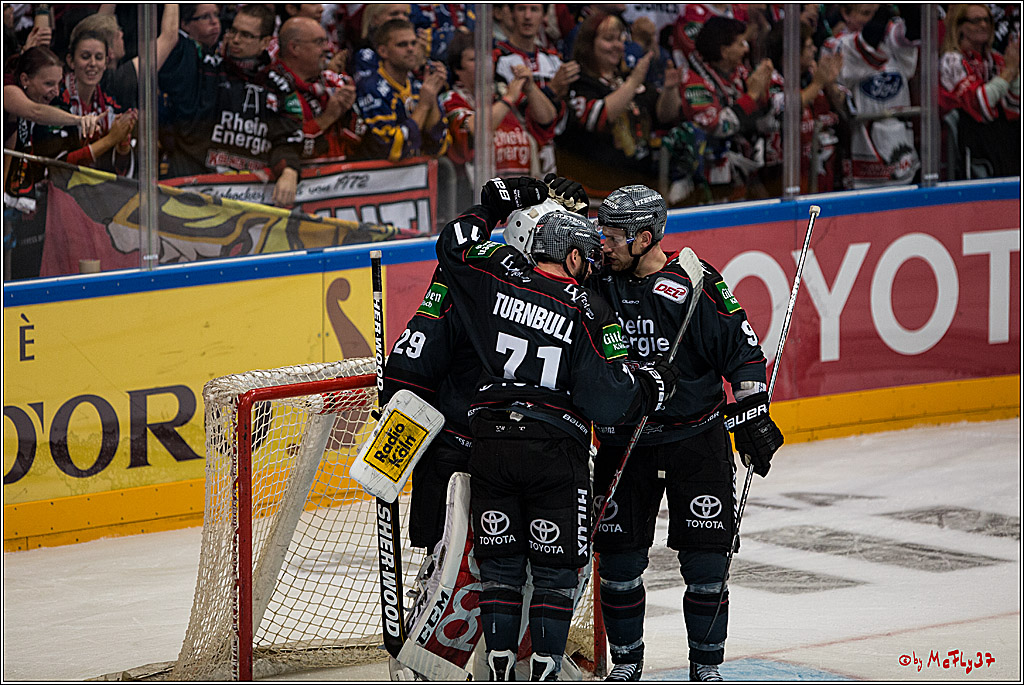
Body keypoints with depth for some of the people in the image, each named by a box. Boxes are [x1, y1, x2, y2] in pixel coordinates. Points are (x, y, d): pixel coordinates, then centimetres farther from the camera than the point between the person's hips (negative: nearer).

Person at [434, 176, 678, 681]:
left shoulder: (500, 276, 1)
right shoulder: (592, 314, -6)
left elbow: (454, 243, 17)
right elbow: (611, 398, -10)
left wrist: (494, 203, 28)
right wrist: (650, 387, 9)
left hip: (491, 443, 3)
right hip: (557, 451, -3)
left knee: (499, 562, 10)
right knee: (555, 565, 6)